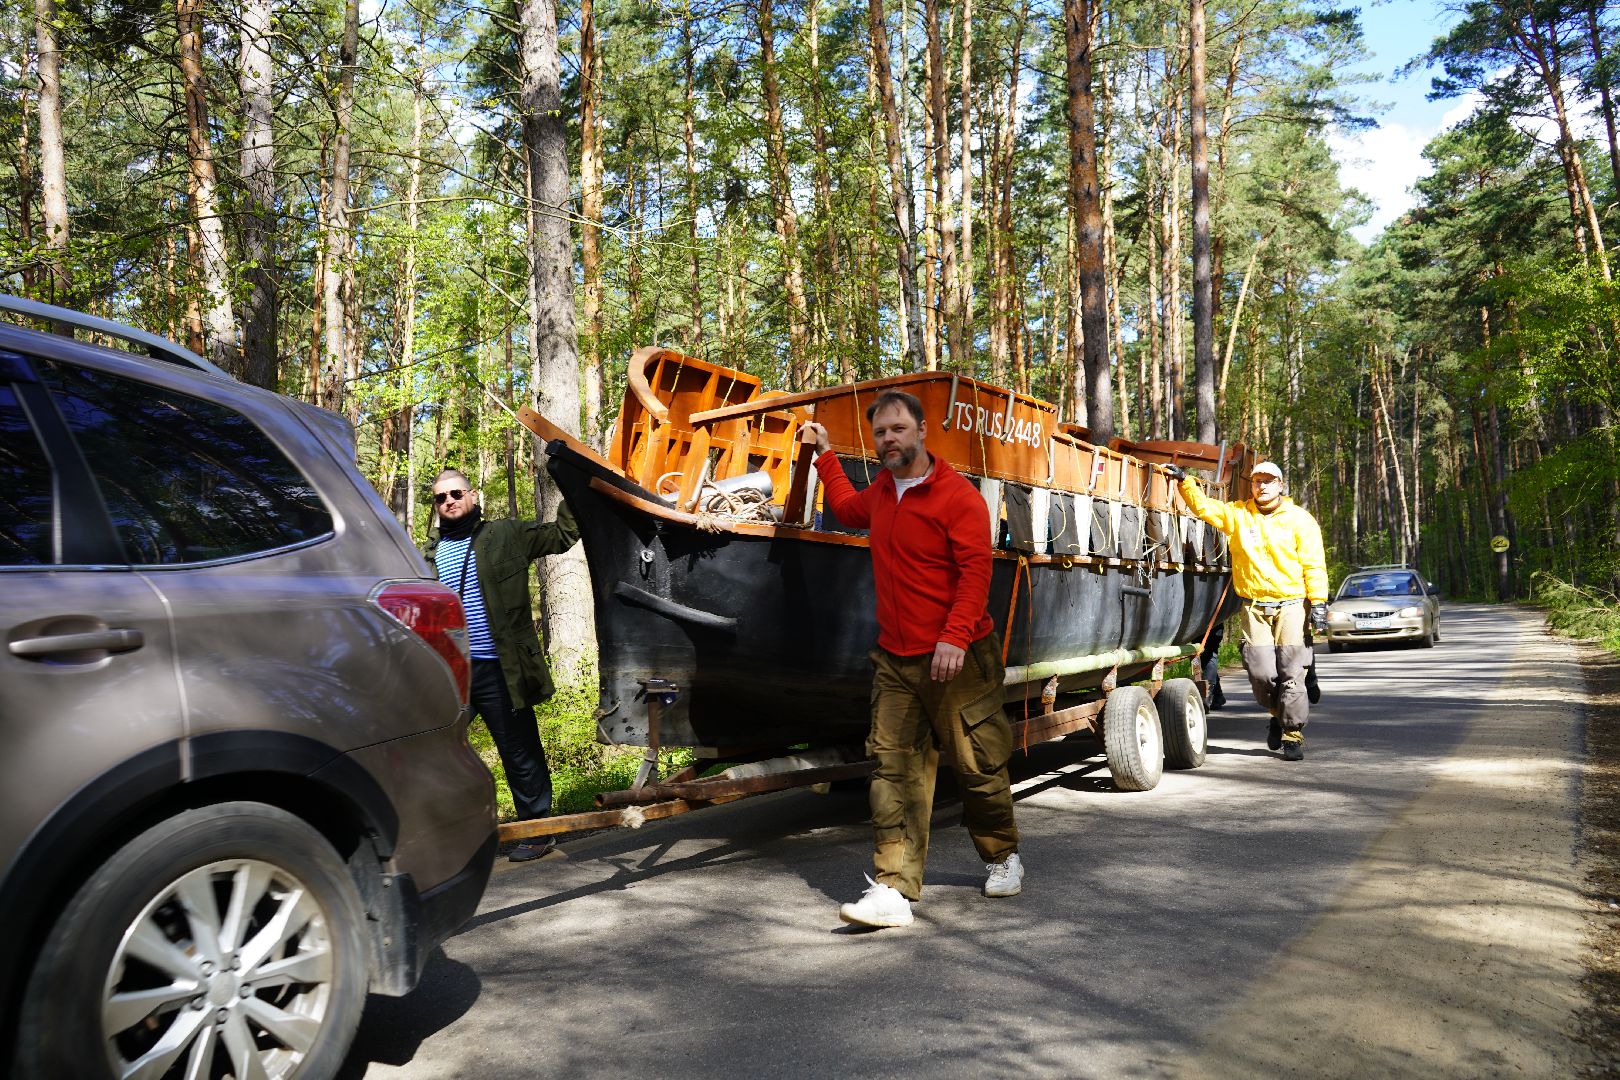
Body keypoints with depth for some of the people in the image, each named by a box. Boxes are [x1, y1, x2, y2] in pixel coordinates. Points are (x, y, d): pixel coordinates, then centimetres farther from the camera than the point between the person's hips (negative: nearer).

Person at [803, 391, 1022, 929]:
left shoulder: (957, 495, -10)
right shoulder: (882, 491, 14)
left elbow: (976, 571, -17)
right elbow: (848, 507, 37)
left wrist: (955, 637, -26)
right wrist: (825, 454, 38)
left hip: (955, 660, -6)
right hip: (894, 661, 6)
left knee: (979, 767, 6)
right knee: (894, 769, -2)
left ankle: (1003, 856, 31)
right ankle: (893, 889, -1)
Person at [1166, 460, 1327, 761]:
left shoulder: (1299, 519, 3)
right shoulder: (1237, 514, 10)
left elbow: (1313, 564, 0)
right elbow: (1202, 506, 15)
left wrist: (1318, 603, -7)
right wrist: (1184, 480, 4)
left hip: (1291, 604, -2)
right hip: (1253, 608, 2)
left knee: (1291, 673, -4)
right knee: (1261, 672, -4)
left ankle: (1292, 733, 9)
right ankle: (1278, 714, 25)